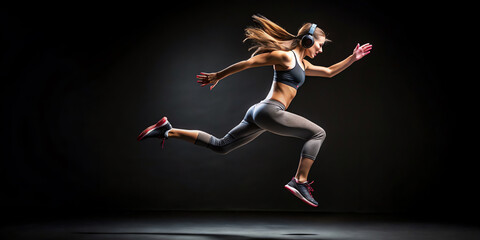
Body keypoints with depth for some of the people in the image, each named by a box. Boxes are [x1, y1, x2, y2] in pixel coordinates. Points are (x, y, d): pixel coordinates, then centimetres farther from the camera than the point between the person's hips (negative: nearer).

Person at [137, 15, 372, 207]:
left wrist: (352, 58, 23)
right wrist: (218, 76, -1)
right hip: (270, 111, -10)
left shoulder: (303, 65, 22)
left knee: (220, 145, 13)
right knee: (317, 133, -5)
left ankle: (168, 131, 13)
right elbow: (247, 63, -5)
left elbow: (329, 72, 32)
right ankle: (300, 182, -12)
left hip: (260, 113, 10)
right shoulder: (285, 56, -6)